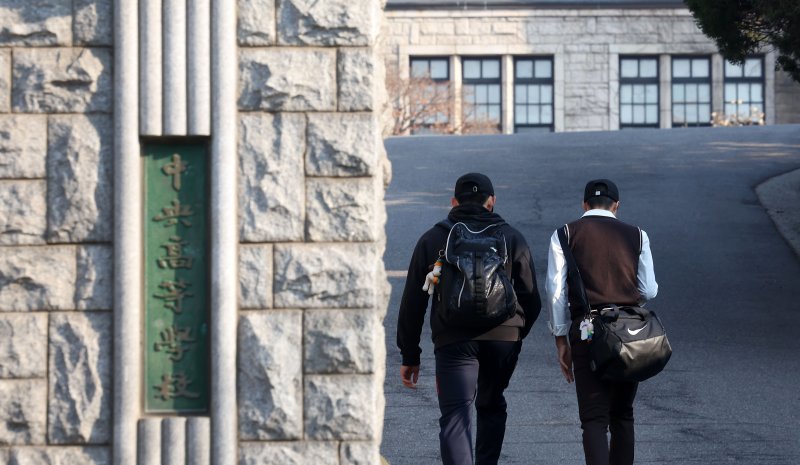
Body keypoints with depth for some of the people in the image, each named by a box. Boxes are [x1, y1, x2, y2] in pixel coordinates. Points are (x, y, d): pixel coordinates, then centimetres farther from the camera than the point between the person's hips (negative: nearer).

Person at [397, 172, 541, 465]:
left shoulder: (432, 240, 9)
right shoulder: (512, 238, 10)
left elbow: (412, 303, 8)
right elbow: (531, 300, 8)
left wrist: (409, 356, 13)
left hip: (453, 341, -2)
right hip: (503, 338, 2)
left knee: (455, 419, -7)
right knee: (491, 408, 24)